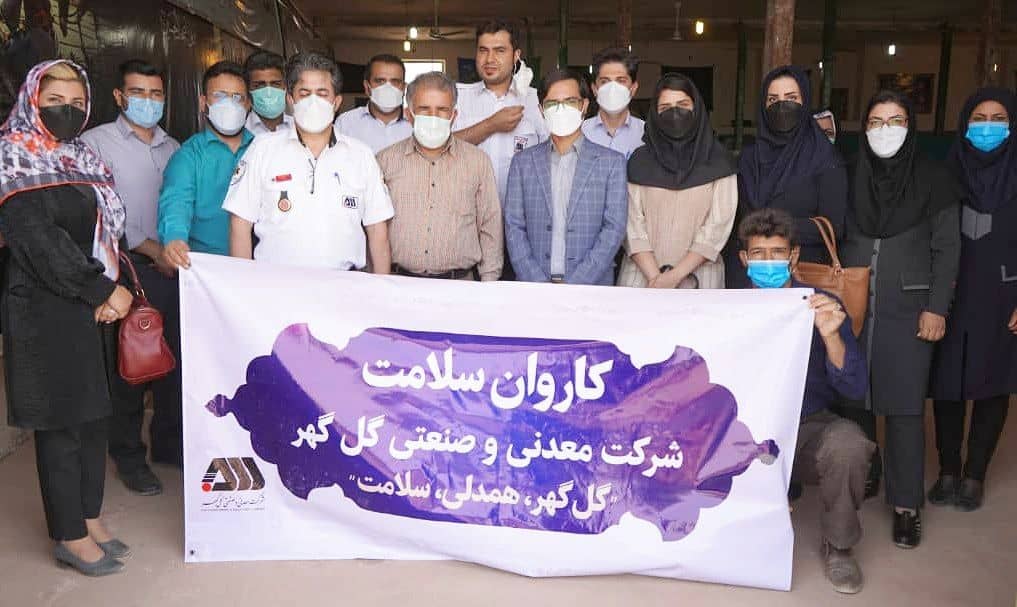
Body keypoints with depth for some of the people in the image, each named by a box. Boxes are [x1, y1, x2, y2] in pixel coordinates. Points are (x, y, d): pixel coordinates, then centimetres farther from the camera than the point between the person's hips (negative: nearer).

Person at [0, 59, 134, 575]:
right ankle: (69, 537, 14)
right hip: (46, 314, -7)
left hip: (96, 310, 7)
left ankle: (90, 518, 26)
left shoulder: (84, 159, 15)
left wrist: (114, 289, -2)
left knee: (94, 414, 12)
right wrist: (105, 290, -14)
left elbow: (108, 228, 14)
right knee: (61, 423, 1)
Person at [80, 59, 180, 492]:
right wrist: (152, 250, -12)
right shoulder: (97, 142, -3)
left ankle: (168, 442, 27)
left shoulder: (172, 147, 14)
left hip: (171, 268, 5)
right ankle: (128, 456, 17)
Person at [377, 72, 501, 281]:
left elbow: (491, 229, 9)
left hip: (460, 281, 0)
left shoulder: (478, 161, 8)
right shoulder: (386, 160, 8)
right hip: (399, 283, 0)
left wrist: (489, 287, 4)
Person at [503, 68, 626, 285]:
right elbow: (514, 227, 5)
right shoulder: (523, 162, 11)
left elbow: (613, 228, -1)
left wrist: (573, 285, -10)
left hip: (591, 287, -1)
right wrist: (538, 283, -7)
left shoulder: (612, 162, 6)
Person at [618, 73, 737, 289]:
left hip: (698, 274, -1)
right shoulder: (639, 161, 4)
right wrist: (655, 278, -13)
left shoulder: (718, 161, 2)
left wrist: (675, 275, -12)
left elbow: (718, 226, -4)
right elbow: (633, 225, -2)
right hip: (642, 273, 1)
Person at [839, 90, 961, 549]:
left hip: (907, 307, -2)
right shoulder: (850, 176, 8)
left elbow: (947, 248, 1)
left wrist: (937, 307, -5)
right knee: (852, 396, 5)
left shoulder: (933, 179, 2)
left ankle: (906, 505, 8)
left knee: (904, 404, -2)